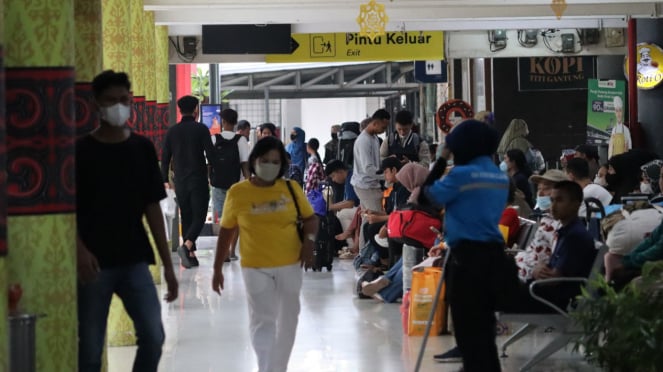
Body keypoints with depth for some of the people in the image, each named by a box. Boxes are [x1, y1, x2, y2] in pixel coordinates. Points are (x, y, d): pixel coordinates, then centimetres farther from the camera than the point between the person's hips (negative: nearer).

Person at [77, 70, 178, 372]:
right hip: (95, 264, -3)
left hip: (134, 261, 3)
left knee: (153, 338, -7)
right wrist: (80, 250, -21)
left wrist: (167, 264, 5)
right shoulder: (81, 151, -3)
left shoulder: (143, 148, 7)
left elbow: (153, 208, 8)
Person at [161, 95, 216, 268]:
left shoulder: (172, 131, 6)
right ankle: (187, 245, -24)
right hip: (198, 180, -4)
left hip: (180, 182, 4)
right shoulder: (201, 129, -6)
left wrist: (165, 180, 16)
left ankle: (190, 254, 10)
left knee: (186, 217, 12)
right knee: (199, 216, 0)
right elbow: (210, 154, -10)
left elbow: (165, 158, 8)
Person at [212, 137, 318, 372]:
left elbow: (310, 218, 10)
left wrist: (309, 240, -12)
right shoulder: (237, 192, -5)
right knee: (262, 320, -10)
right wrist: (217, 269, 3)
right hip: (255, 267, -3)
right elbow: (226, 231, 3)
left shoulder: (291, 188, -1)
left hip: (290, 265, 3)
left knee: (287, 320, 14)